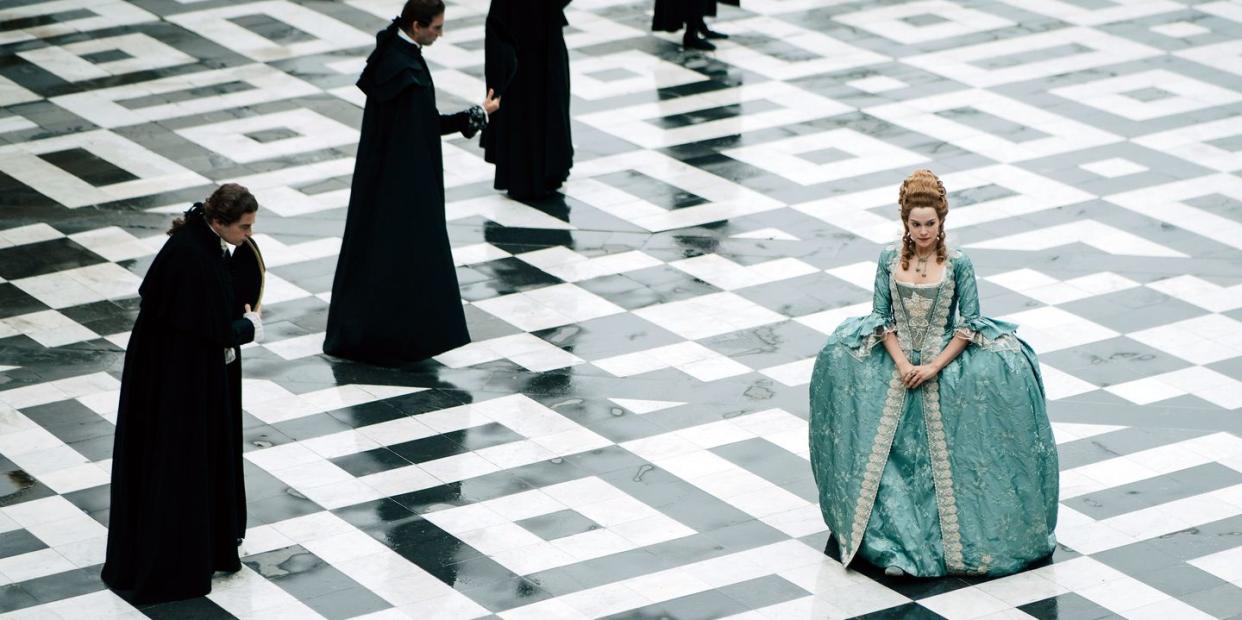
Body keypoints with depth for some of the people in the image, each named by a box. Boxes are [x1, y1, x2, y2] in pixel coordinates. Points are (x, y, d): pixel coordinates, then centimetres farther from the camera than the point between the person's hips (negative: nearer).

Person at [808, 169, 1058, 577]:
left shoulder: (958, 264, -5)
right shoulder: (889, 260, 0)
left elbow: (969, 326, -6)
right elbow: (882, 319, 1)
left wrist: (935, 367, -14)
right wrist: (902, 364, -12)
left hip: (946, 364, -2)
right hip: (898, 364, 2)